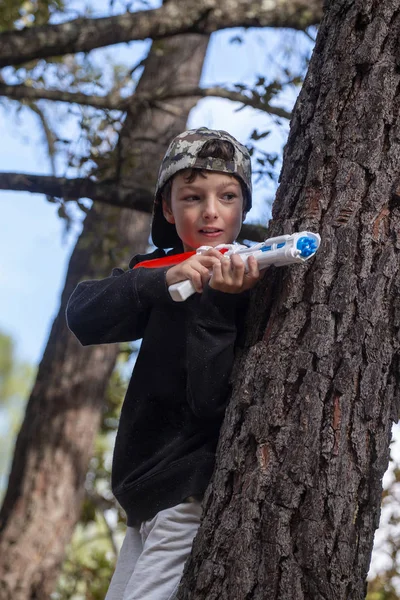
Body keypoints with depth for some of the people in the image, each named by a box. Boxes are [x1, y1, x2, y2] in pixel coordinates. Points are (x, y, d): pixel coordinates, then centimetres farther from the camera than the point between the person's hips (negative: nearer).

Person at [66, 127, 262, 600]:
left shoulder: (250, 279, -12)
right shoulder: (161, 267, 8)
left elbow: (211, 401, -20)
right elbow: (83, 317, -11)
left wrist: (219, 302, -30)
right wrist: (163, 281, -26)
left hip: (192, 495, -7)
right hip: (150, 496, 7)